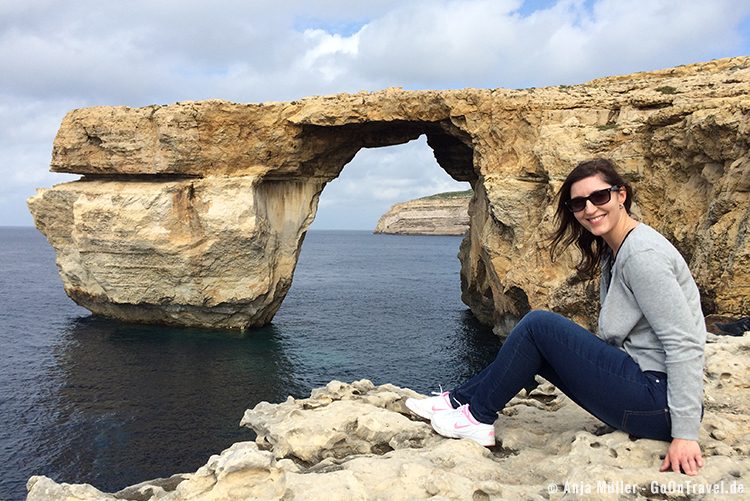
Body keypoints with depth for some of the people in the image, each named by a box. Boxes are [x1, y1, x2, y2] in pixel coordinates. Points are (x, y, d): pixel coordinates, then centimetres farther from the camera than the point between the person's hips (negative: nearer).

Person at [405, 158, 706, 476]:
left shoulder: (642, 254, -18)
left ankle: (479, 417, 1)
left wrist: (685, 433, -24)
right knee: (534, 343, 9)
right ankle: (459, 400, 18)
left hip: (658, 400, -9)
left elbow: (684, 344, -22)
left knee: (538, 325, -14)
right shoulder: (612, 252, 12)